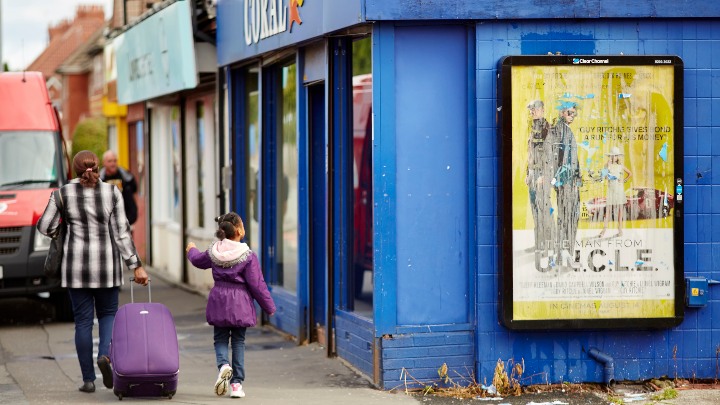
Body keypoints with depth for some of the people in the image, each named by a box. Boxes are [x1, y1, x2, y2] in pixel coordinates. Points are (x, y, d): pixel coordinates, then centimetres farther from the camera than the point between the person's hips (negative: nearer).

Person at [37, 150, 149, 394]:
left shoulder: (64, 194, -4)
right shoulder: (112, 193, -4)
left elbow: (45, 227, 0)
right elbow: (121, 233, -6)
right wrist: (136, 266, -3)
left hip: (76, 264, 0)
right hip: (107, 264, 0)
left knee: (83, 319, 6)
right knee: (108, 313, 16)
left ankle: (88, 380, 5)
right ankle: (105, 354, -13)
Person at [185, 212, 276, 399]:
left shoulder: (214, 252, 0)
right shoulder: (248, 256, -13)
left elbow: (198, 260, 23)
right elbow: (257, 285, -11)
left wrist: (192, 250, 47)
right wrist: (269, 307, 0)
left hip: (219, 300, 3)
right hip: (240, 303, -2)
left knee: (220, 339, 13)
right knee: (238, 342, 8)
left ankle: (223, 364, -18)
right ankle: (237, 383, 7)